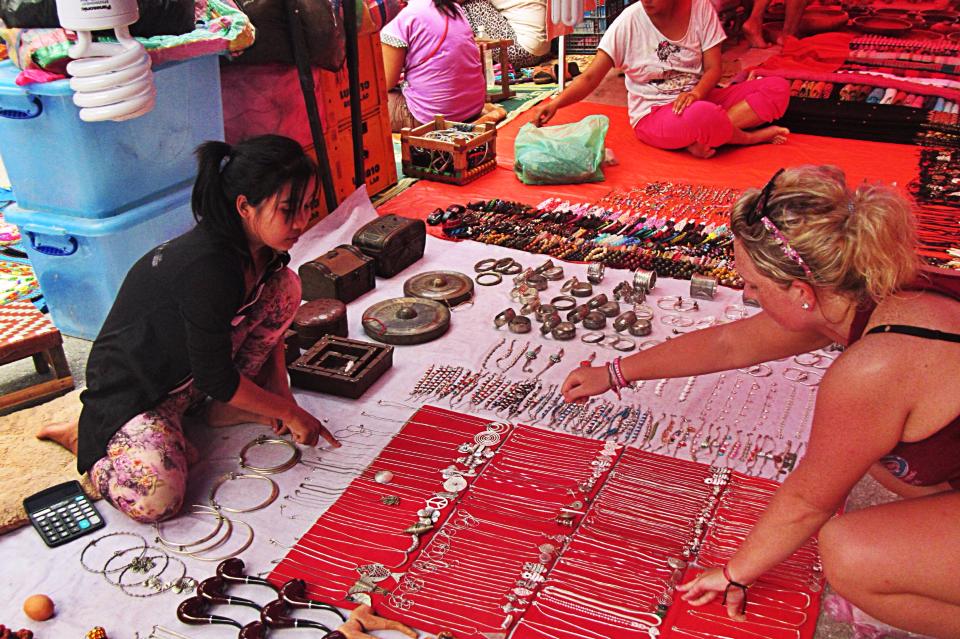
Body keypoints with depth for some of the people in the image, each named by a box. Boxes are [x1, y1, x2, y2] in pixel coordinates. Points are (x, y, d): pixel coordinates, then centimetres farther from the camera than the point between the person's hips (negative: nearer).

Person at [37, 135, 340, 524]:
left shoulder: (261, 246, -10)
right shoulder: (208, 267, -35)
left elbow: (268, 316, 9)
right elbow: (216, 379, -26)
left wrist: (280, 390, -2)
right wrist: (289, 412, -15)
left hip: (191, 369, 8)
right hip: (134, 392, -8)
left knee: (285, 286, -8)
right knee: (155, 500, -29)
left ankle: (226, 409, 5)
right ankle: (84, 438, 2)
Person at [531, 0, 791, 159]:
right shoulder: (628, 22, -10)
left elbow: (713, 68, -4)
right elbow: (590, 78, -10)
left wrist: (696, 93, -26)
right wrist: (556, 103, -27)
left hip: (699, 98, 5)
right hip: (652, 114, -5)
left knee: (777, 88, -13)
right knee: (701, 116, -40)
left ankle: (701, 139, -23)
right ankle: (751, 136, -9)